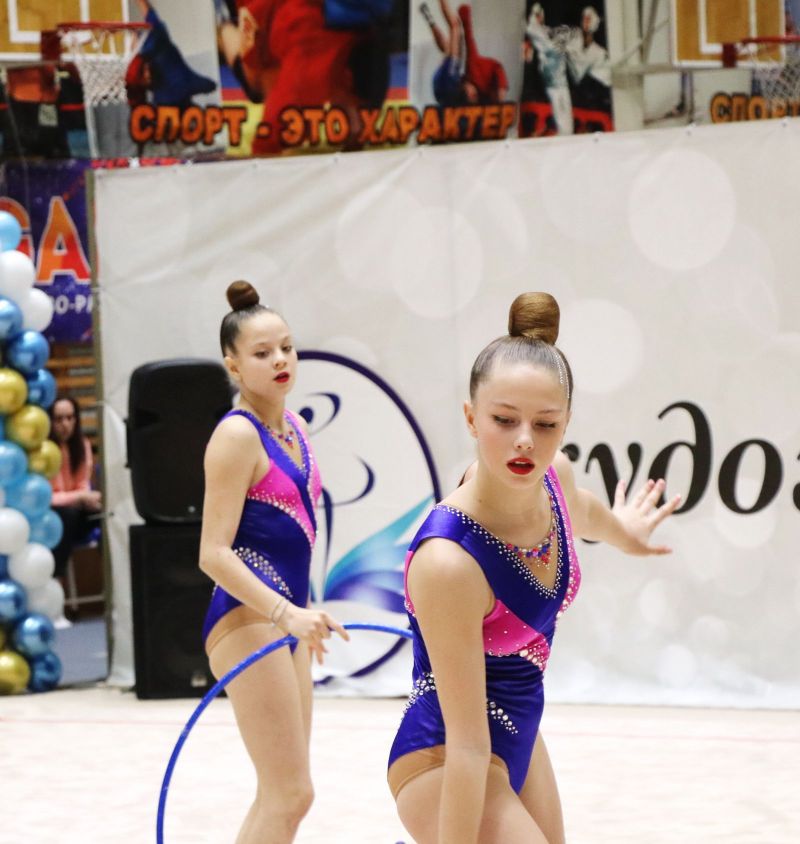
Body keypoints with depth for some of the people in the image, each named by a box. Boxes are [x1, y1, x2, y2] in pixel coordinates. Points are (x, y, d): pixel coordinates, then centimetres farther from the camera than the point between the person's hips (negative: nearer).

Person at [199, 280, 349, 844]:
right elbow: (215, 553, -19)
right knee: (291, 794, -11)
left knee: (280, 796, 12)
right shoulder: (238, 434, -13)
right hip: (247, 618, -9)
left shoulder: (295, 430, 13)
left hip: (284, 619, 9)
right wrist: (286, 613, -29)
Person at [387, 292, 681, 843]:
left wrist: (620, 531, 38)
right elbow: (467, 746, -30)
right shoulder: (448, 561, -33)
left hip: (520, 738, 8)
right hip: (449, 766, -8)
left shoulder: (554, 477, -11)